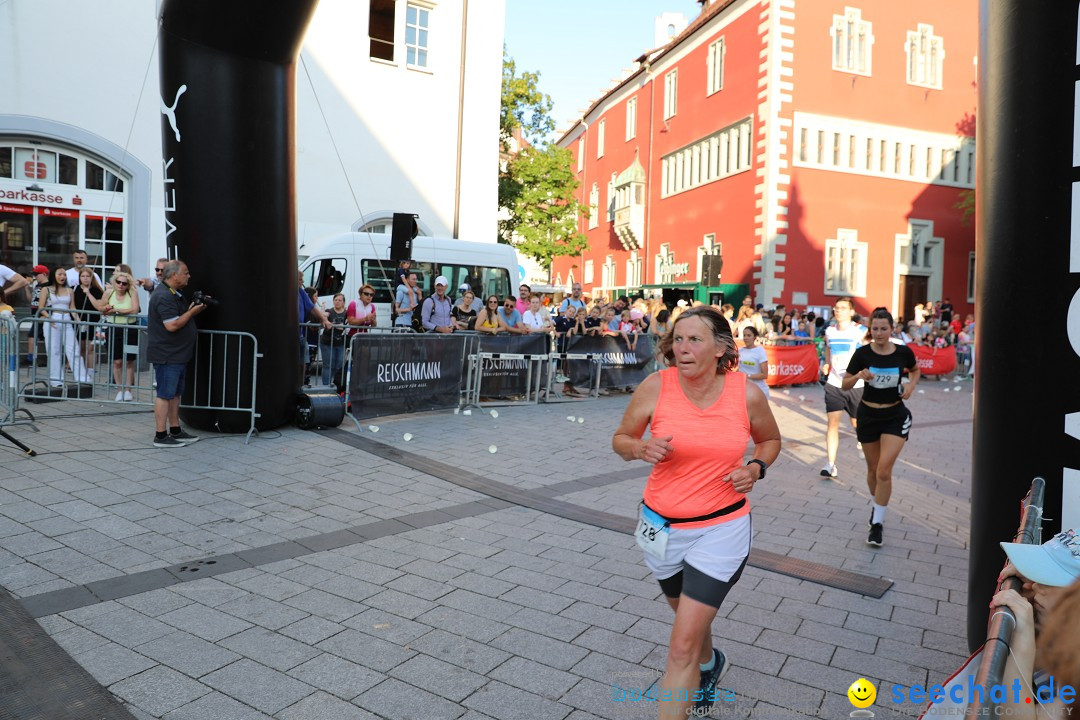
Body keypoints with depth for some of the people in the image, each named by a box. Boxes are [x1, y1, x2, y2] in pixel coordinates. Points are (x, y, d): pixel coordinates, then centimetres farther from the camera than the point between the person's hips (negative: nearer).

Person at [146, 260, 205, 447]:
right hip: (167, 355, -11)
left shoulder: (174, 294, 15)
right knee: (164, 394, -5)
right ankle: (160, 436, 1)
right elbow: (172, 325, -25)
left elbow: (181, 318, 23)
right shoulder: (164, 296, -19)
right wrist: (192, 312, -16)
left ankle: (175, 431, 24)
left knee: (174, 393, 15)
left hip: (177, 354, 11)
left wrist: (194, 309, 8)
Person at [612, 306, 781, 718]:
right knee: (691, 618, 27)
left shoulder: (747, 394, -12)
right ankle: (710, 665, 61)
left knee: (683, 646, -6)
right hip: (661, 525, 2)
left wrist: (756, 468, -11)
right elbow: (620, 439, -1)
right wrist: (641, 448, -23)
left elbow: (770, 440, 9)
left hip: (721, 529, -2)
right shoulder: (656, 386, -14)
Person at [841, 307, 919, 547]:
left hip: (895, 416, -1)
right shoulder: (862, 353, -10)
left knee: (884, 470, -12)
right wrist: (859, 376, -23)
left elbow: (915, 370, 14)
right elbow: (845, 385, -3)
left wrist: (911, 385, -6)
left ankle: (877, 523, 0)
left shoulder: (904, 352, -8)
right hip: (868, 415, 1)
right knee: (873, 469, 13)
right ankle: (877, 506, 40)